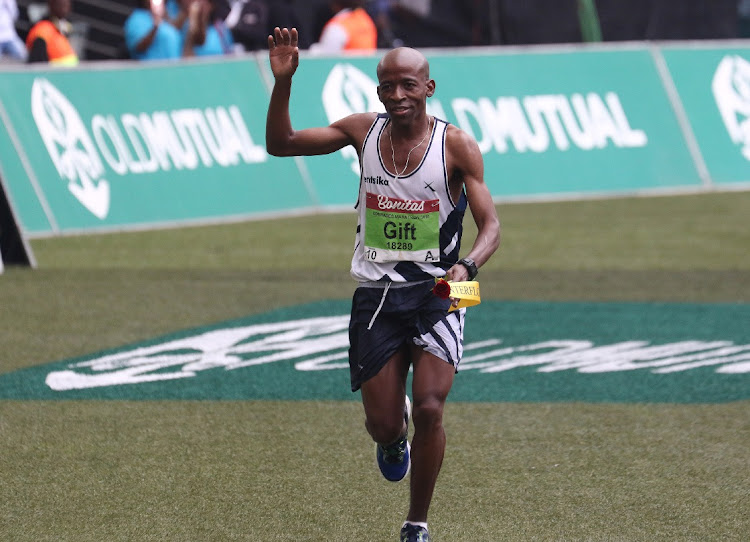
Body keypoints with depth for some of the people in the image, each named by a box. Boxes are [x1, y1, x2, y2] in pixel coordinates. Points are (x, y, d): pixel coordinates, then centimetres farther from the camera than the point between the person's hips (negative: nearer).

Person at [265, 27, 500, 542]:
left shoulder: (457, 145, -8)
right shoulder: (364, 130, 0)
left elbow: (490, 224, -11)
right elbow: (281, 144, 3)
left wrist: (467, 265, -32)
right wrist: (283, 82, -12)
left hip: (436, 293, -2)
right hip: (376, 294, 2)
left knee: (429, 411, -16)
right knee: (383, 424, 3)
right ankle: (394, 438, 43)